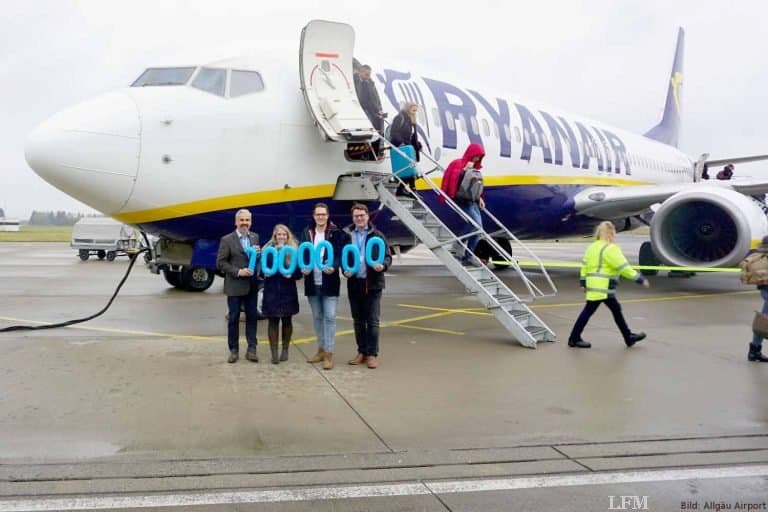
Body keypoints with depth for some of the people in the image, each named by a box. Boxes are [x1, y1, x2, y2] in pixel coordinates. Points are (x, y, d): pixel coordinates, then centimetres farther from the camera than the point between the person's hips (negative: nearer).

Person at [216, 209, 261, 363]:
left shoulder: (255, 237, 7)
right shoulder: (227, 240, -6)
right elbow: (220, 263, -8)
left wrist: (258, 253, -9)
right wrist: (238, 272, -18)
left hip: (252, 286, 4)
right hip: (235, 286, -4)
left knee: (252, 317, 8)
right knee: (233, 318, 5)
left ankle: (252, 349, 15)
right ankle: (234, 350, 15)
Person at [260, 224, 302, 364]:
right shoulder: (268, 249, -1)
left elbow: (299, 273, -1)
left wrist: (291, 275, -18)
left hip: (288, 292, 1)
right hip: (271, 291, -1)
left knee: (287, 321, 10)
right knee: (273, 321, 0)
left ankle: (285, 350, 25)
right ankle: (274, 353, 5)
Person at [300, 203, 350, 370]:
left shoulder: (336, 233, -3)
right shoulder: (307, 233, 8)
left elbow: (341, 253, -6)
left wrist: (333, 267, -24)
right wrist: (303, 267, -11)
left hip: (329, 282, -4)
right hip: (312, 282, 4)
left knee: (329, 317, -5)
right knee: (317, 317, 13)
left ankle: (329, 354, -2)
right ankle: (321, 350, 25)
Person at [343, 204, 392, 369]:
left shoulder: (377, 235, -1)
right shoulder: (347, 235, 5)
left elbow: (388, 256, -1)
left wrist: (383, 265, -21)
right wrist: (344, 270, -6)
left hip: (372, 284, -3)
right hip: (354, 283, 3)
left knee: (372, 321, -1)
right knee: (358, 320, 11)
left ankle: (372, 354, 7)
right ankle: (362, 352, 22)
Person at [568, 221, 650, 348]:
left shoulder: (592, 247, 14)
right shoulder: (610, 248, -13)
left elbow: (584, 265, 15)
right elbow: (624, 267, -16)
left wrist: (583, 282, 20)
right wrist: (640, 279, -10)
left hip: (593, 285, 10)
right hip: (602, 287, -10)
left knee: (616, 309, 15)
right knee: (588, 311, -2)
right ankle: (574, 339, 6)